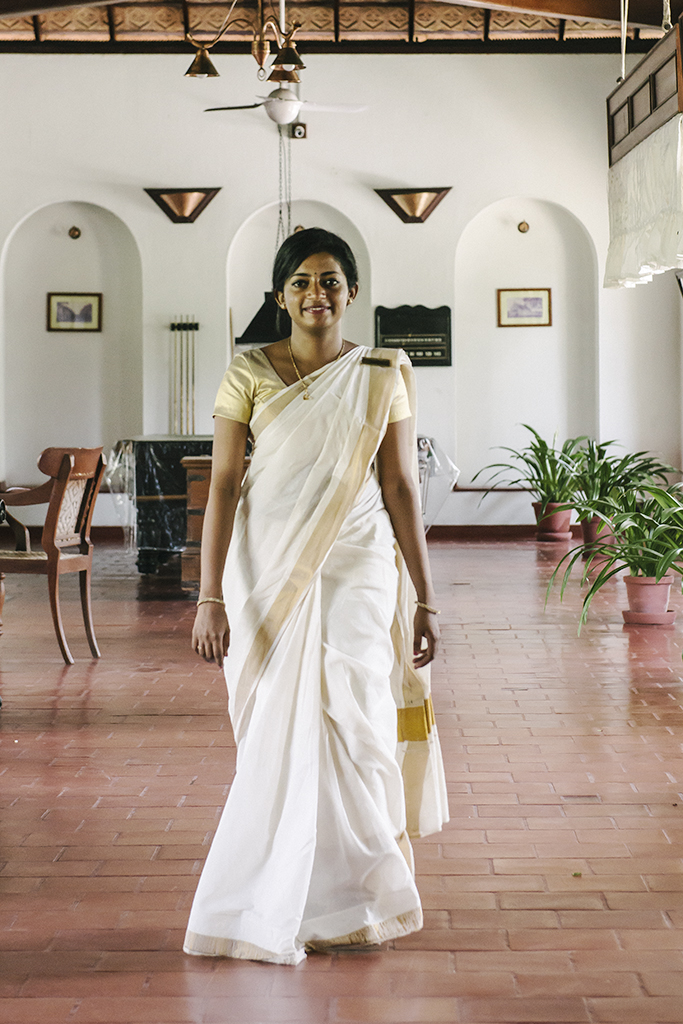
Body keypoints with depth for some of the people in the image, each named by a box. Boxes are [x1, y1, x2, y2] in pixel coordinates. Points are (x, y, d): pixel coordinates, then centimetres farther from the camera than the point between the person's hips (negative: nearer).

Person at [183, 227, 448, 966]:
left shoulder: (383, 377, 5)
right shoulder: (249, 374, 0)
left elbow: (400, 489, 5)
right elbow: (223, 485, -3)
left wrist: (425, 599, 3)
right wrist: (210, 597, -10)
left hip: (356, 571, 1)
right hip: (269, 571, 0)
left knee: (351, 730, -2)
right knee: (279, 734, 4)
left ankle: (348, 901, 18)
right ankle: (276, 912, 20)